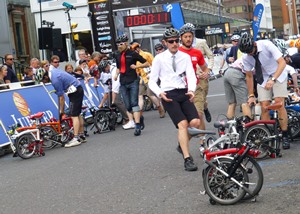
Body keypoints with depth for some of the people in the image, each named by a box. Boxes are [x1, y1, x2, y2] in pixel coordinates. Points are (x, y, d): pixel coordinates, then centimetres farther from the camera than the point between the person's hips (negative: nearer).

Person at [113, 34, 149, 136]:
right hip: (123, 83, 5)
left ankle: (137, 126, -15)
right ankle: (139, 118, 28)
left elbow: (147, 64, 0)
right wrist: (116, 74, 9)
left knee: (134, 103, -14)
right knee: (128, 106, 3)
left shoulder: (133, 54, -3)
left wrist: (136, 66, -13)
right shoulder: (118, 56, 13)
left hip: (133, 81, -5)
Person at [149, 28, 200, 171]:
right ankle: (187, 159, -16)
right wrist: (160, 93, -15)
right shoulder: (159, 58, 1)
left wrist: (191, 90, -21)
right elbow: (152, 81, 3)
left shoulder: (185, 57, 8)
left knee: (195, 122, -12)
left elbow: (191, 75, -2)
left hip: (184, 93, 3)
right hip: (169, 95, -3)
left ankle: (182, 144, 19)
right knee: (182, 124, -19)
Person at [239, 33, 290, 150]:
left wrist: (273, 79, -40)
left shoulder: (266, 45, -26)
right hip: (263, 78, 3)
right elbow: (249, 76, -2)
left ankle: (285, 136, -8)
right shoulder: (246, 57, -15)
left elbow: (282, 63, -29)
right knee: (264, 107, -9)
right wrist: (251, 95, -2)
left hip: (278, 75, -3)